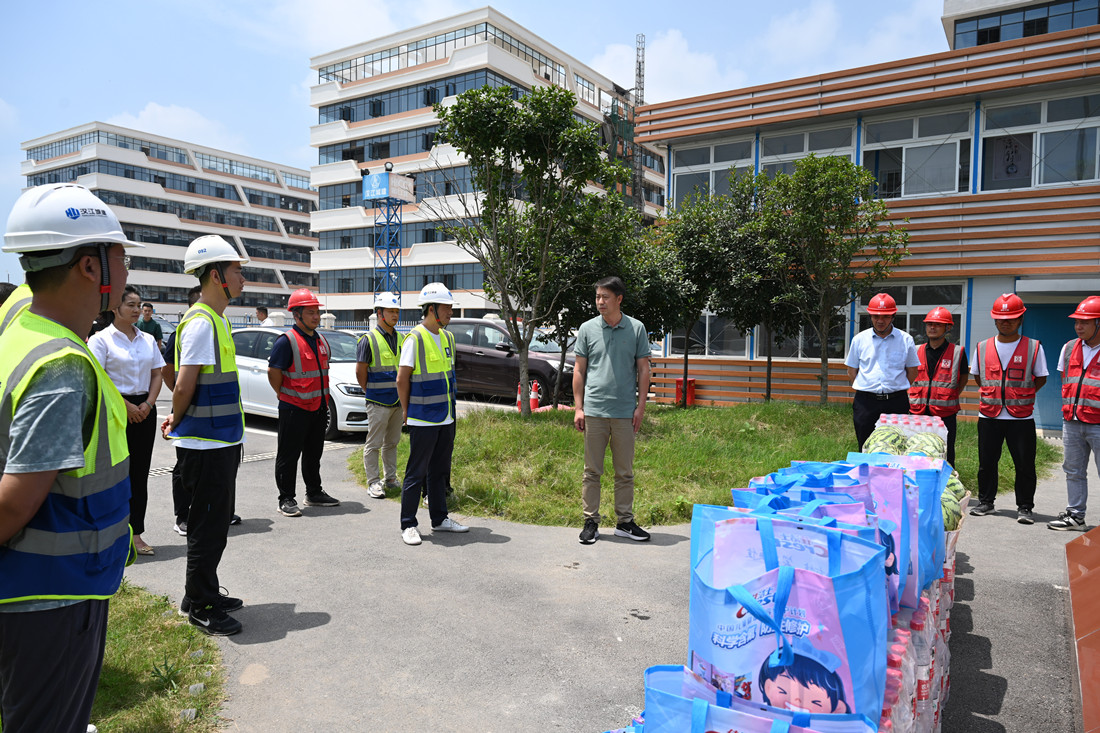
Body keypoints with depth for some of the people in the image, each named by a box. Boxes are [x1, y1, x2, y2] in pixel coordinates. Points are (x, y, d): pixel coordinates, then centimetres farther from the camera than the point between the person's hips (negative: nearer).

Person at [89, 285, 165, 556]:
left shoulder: (148, 340, 12)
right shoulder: (101, 339, -4)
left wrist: (148, 404, -4)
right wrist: (126, 406, -14)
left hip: (144, 410, 5)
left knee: (140, 473, 7)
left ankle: (136, 534, 13)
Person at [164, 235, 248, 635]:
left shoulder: (217, 320, 14)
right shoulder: (200, 322, -18)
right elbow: (185, 386, -19)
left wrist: (178, 420, 14)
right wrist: (178, 420, -3)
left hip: (221, 440, 10)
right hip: (206, 444, -10)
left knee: (216, 521, 19)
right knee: (208, 526, 2)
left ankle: (204, 593, 33)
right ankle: (200, 606, 16)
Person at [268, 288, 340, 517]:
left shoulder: (321, 341, 12)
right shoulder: (286, 341, -13)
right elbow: (273, 373, -14)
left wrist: (325, 400, 15)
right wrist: (286, 397, -7)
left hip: (318, 408, 8)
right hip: (294, 410, -7)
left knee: (314, 454, 17)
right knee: (289, 456, 1)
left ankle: (314, 493, 29)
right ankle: (286, 499, 10)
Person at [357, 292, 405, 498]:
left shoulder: (401, 339, 11)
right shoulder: (369, 340, -8)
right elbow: (360, 372, -7)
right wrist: (370, 393, -1)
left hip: (397, 402, 6)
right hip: (378, 403, -6)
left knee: (392, 443, 15)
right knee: (373, 444, 1)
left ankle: (391, 478, 25)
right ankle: (373, 483, 7)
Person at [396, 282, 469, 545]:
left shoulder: (447, 337, 10)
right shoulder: (415, 338, -14)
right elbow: (402, 379, -11)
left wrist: (449, 406, 16)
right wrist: (407, 410, -3)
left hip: (446, 418, 7)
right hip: (423, 420, -7)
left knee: (439, 471, 16)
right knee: (416, 473, 1)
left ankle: (440, 519, 27)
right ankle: (408, 526, 12)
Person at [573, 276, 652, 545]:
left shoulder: (636, 328, 4)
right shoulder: (587, 329, 5)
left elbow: (643, 369, 7)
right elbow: (579, 369, 8)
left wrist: (641, 406, 0)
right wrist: (578, 407, 2)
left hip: (625, 412, 0)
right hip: (594, 410, 0)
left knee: (625, 472, 8)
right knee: (592, 471, 4)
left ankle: (624, 522, 18)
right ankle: (591, 522, 14)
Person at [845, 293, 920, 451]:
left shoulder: (906, 340, 5)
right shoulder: (860, 339, 7)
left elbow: (912, 372, 12)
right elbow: (851, 371, 12)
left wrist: (896, 390, 5)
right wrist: (865, 391, 5)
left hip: (896, 402, 0)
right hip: (865, 402, 1)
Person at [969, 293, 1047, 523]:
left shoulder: (1033, 347, 2)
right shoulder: (982, 348, 7)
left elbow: (1041, 378, 8)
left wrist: (1021, 394, 0)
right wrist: (992, 394, 9)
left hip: (1021, 417, -2)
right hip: (989, 416, 2)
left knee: (1025, 465, 1)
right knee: (986, 462, 8)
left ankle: (1025, 507, 13)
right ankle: (985, 502, 21)